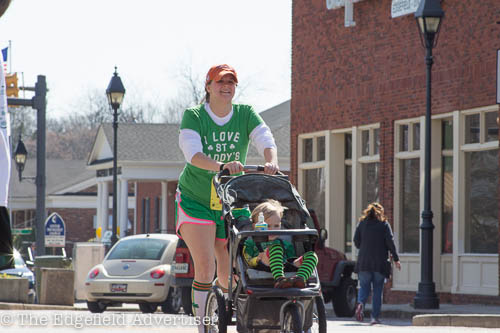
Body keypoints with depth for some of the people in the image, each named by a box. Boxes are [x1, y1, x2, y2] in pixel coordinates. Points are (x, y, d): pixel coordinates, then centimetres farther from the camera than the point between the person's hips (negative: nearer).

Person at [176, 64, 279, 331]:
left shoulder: (246, 114, -2)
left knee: (229, 274, 4)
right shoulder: (193, 116, -11)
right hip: (196, 200, -3)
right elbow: (193, 154, -26)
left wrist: (271, 161, -41)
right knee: (205, 269, -16)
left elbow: (266, 140, -18)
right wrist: (222, 166, -44)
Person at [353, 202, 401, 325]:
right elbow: (390, 242, -4)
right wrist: (396, 259, -2)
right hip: (380, 263, -1)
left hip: (364, 261, 1)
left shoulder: (362, 223, 6)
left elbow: (356, 241, 5)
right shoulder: (384, 224, 1)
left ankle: (360, 303, -21)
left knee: (364, 286, 10)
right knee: (378, 290, 5)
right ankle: (375, 317, 2)